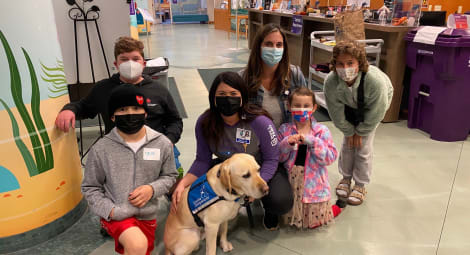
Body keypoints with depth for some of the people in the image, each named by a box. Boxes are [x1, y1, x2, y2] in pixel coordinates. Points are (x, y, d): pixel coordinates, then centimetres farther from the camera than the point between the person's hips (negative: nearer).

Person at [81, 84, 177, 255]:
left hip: (147, 215, 4)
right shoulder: (101, 148, -10)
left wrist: (152, 189, -14)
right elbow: (90, 188, 1)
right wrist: (110, 210, -14)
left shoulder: (162, 144, -7)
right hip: (116, 215, -3)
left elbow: (169, 176, 6)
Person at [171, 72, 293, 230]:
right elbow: (203, 160, -10)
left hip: (261, 170, -3)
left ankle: (269, 211, 12)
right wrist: (182, 184, -26)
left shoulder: (260, 122, -27)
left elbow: (271, 159, -18)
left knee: (281, 202, -29)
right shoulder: (204, 123, -17)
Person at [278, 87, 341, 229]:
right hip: (291, 182, 2)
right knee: (292, 220, 15)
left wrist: (312, 142, -22)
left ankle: (336, 207, 35)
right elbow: (278, 157, -2)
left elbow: (330, 157, -11)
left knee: (314, 223, 9)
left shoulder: (321, 131, -5)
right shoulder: (284, 129, -1)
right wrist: (287, 143, -20)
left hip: (313, 184, -2)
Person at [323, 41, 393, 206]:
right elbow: (336, 113, -19)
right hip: (349, 107, 2)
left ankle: (360, 185, 16)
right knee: (347, 143, 5)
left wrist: (361, 132, -14)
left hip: (372, 107, -2)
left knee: (364, 147, -3)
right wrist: (349, 132, -9)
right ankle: (346, 177, 29)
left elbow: (375, 113, -25)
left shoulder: (375, 80, -43)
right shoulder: (330, 81, -36)